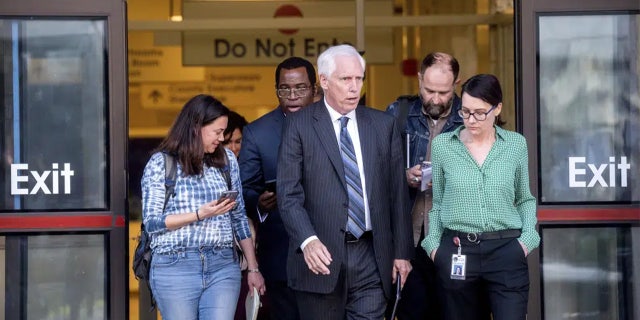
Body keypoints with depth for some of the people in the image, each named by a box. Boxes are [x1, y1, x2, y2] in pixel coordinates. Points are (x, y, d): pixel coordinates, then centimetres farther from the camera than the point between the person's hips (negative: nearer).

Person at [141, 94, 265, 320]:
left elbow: (239, 217, 14)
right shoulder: (160, 163, 0)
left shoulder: (226, 160, 10)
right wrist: (200, 215, -15)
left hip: (223, 268, 3)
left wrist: (253, 268, 11)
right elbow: (151, 222, -5)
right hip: (175, 267, -3)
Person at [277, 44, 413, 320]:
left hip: (371, 258, 2)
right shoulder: (298, 125, 1)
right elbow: (289, 193, -7)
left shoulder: (384, 125, 11)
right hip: (321, 256, -2)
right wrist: (308, 241, -21)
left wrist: (402, 252, 8)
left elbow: (397, 192, 12)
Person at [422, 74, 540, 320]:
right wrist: (433, 244, 1)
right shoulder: (442, 145, 3)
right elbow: (437, 202, 11)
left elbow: (525, 199, 14)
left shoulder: (516, 144, 4)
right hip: (456, 253, 1)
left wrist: (527, 240, 0)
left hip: (507, 251, 0)